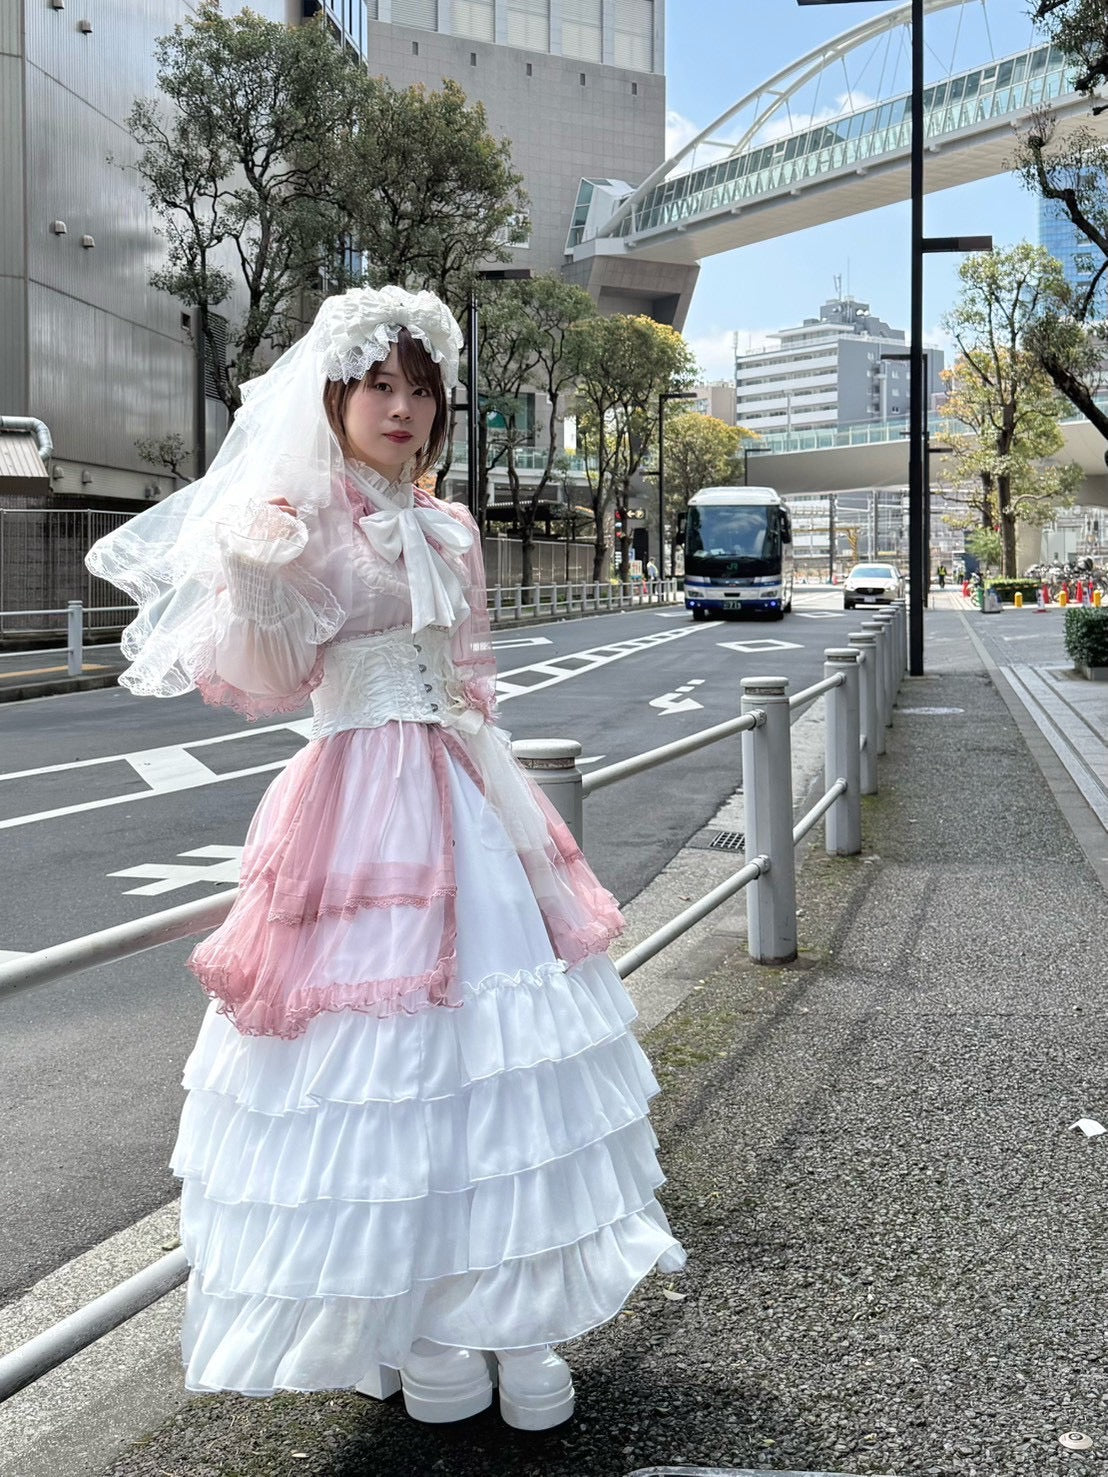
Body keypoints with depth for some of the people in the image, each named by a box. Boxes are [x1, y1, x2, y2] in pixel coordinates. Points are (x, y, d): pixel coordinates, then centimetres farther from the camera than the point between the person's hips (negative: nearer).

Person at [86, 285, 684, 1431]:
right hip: (362, 809, -6)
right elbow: (263, 681, -15)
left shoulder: (446, 530, 14)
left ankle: (507, 1315, 18)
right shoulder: (299, 519, -3)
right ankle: (406, 1330, 16)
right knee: (384, 1047, -2)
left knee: (498, 1047, 5)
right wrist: (251, 573, -33)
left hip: (471, 803, 6)